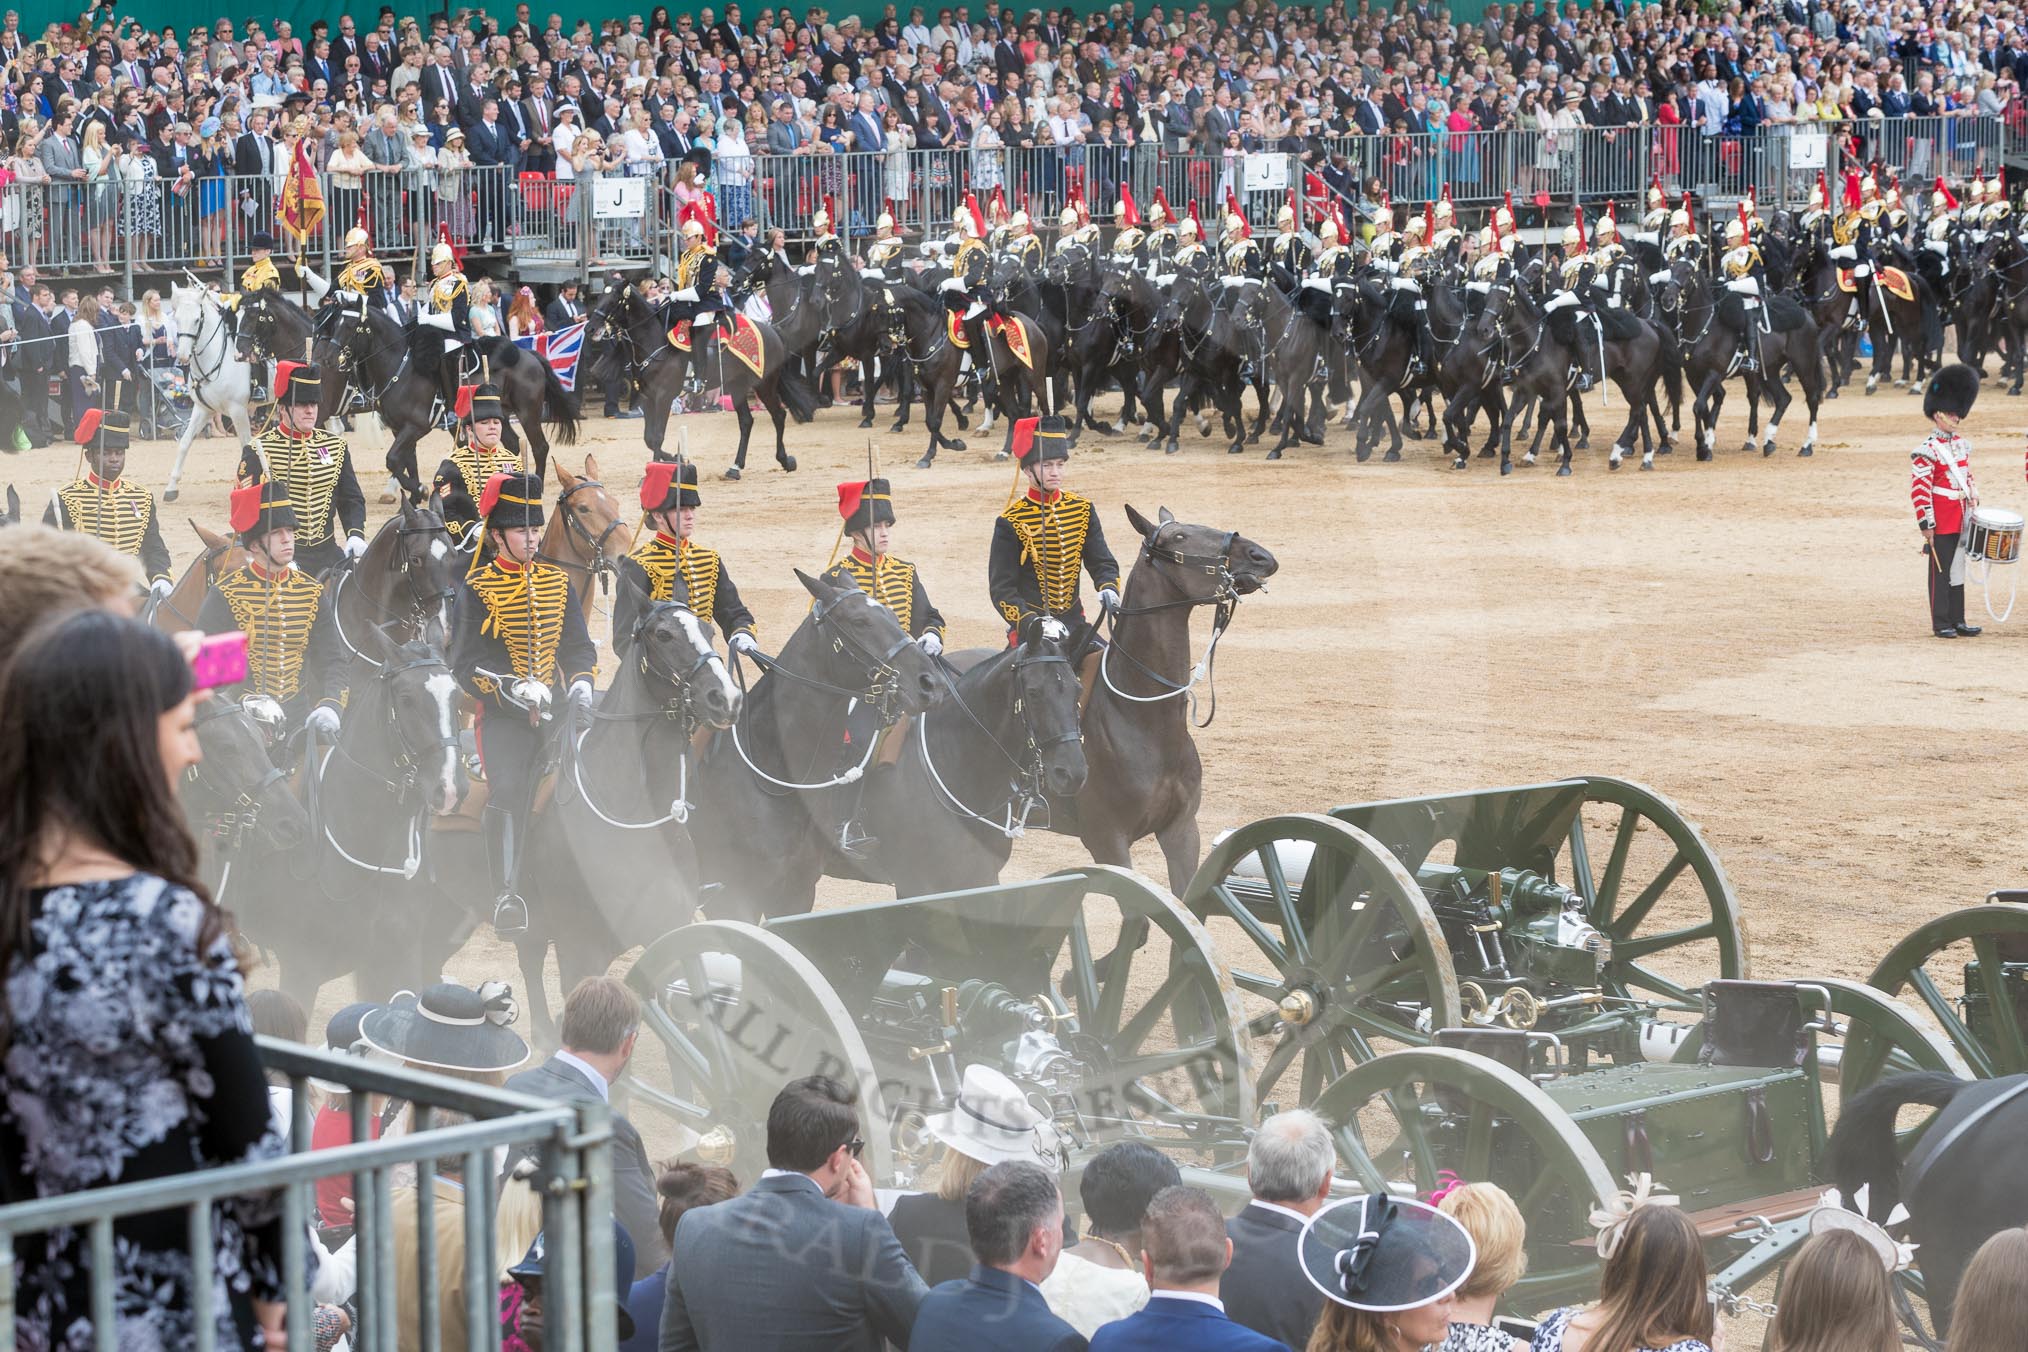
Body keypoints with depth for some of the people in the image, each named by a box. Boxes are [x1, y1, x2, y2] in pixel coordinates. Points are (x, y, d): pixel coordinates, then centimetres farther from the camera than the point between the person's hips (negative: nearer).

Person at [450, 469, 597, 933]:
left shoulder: (556, 581, 12)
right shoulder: (476, 589, -3)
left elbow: (579, 646, 16)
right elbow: (466, 663, -7)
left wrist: (581, 682, -4)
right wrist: (512, 687, -22)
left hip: (555, 710, 5)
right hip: (503, 714, -5)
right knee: (508, 791, -19)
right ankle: (505, 894, -12)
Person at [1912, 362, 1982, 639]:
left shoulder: (1961, 445, 11)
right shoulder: (1927, 450, -14)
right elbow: (1919, 489, -16)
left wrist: (1973, 498, 9)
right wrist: (1925, 523, -19)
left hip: (1960, 520, 8)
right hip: (1940, 522, -8)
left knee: (1957, 569, 11)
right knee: (1940, 571, -1)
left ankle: (1957, 621, 17)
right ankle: (1941, 623, 5)